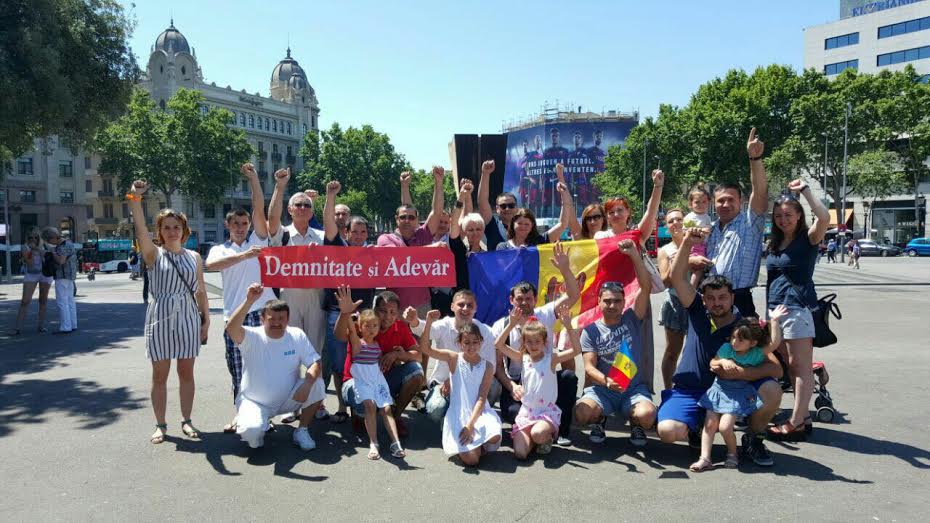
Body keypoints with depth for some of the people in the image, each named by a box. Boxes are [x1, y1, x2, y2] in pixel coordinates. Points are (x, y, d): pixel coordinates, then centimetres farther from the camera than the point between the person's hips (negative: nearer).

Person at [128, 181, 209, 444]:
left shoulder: (194, 257, 7)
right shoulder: (154, 254, -1)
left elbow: (201, 291, 9)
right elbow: (140, 229, -18)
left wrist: (206, 320, 5)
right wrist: (135, 199, -32)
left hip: (188, 318, 2)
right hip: (160, 318, -2)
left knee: (186, 372, 8)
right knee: (160, 375, 6)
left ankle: (186, 420, 20)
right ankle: (160, 425, 17)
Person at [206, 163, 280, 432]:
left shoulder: (257, 241, 10)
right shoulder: (220, 249, 11)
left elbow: (259, 210, -2)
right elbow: (211, 265, -13)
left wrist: (253, 178, -7)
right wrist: (243, 256, -24)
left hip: (261, 312, -1)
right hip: (234, 316, 1)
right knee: (237, 370, 7)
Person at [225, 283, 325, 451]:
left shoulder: (297, 335, -6)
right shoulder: (252, 337, -14)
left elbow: (315, 363, -9)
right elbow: (231, 328, -35)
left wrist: (307, 383, -29)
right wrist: (249, 301, -45)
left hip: (288, 399, 3)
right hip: (255, 402, -3)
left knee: (317, 385, -22)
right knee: (251, 431, -32)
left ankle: (302, 431, -1)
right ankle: (258, 429, 9)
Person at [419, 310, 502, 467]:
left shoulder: (487, 366, 0)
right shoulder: (454, 358, 0)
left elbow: (482, 398, -5)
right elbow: (425, 348, -11)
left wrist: (470, 425, -16)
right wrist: (429, 322, -23)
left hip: (480, 412, 1)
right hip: (458, 415, -1)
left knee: (494, 436, -31)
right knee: (471, 460, -18)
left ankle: (481, 444, 7)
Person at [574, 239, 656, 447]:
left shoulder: (631, 320, 3)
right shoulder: (590, 331, 2)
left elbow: (646, 287, -8)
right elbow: (589, 367, -7)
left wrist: (634, 254, -15)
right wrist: (606, 381, -28)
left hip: (634, 387, 0)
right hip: (602, 388, 0)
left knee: (647, 415, -32)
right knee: (582, 414, -30)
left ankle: (635, 424, 7)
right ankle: (600, 420, 8)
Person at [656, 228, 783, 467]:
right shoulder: (697, 311, -2)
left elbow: (776, 369, -15)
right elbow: (677, 277, -15)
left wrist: (739, 373, -30)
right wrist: (687, 244, -29)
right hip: (689, 391, 0)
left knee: (771, 390, -27)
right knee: (668, 432, -27)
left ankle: (753, 439, 4)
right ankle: (696, 426, 13)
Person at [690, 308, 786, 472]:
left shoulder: (757, 354, -8)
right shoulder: (726, 348, -1)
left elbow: (775, 343, -20)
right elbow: (712, 363, 5)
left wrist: (774, 321, -25)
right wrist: (722, 361, -16)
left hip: (739, 395, -3)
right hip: (719, 389, 4)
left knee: (725, 426, -15)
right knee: (710, 423, -3)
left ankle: (732, 453, 15)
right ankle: (705, 458, 4)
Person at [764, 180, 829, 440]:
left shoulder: (807, 239, -4)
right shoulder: (774, 243, 16)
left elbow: (824, 217, -24)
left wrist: (805, 190, -17)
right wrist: (769, 309, 12)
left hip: (798, 307, -8)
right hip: (776, 308, 8)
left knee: (800, 366, -5)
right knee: (790, 367, 11)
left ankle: (796, 424, -4)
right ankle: (803, 417, 19)